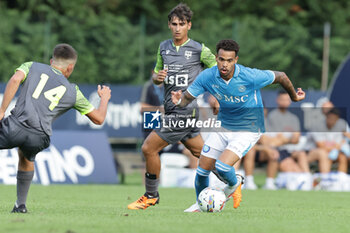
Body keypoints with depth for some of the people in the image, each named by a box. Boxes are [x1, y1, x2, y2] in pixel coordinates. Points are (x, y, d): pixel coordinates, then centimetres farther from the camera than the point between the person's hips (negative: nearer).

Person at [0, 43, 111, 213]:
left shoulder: (31, 66, 20)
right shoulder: (73, 91, 23)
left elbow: (15, 80, -3)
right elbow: (99, 118, 27)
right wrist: (104, 99, 48)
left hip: (16, 125, -3)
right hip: (39, 138, 3)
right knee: (26, 158, 35)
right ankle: (21, 204, 31)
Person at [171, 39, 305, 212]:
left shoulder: (250, 76, -26)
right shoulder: (207, 77, -15)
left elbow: (281, 77, -11)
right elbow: (187, 98, -6)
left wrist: (294, 97, 7)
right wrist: (179, 100, -32)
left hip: (248, 129, -5)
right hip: (223, 127, 5)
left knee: (222, 166, -23)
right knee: (202, 169, 4)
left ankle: (234, 183, 13)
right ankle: (201, 204, 33)